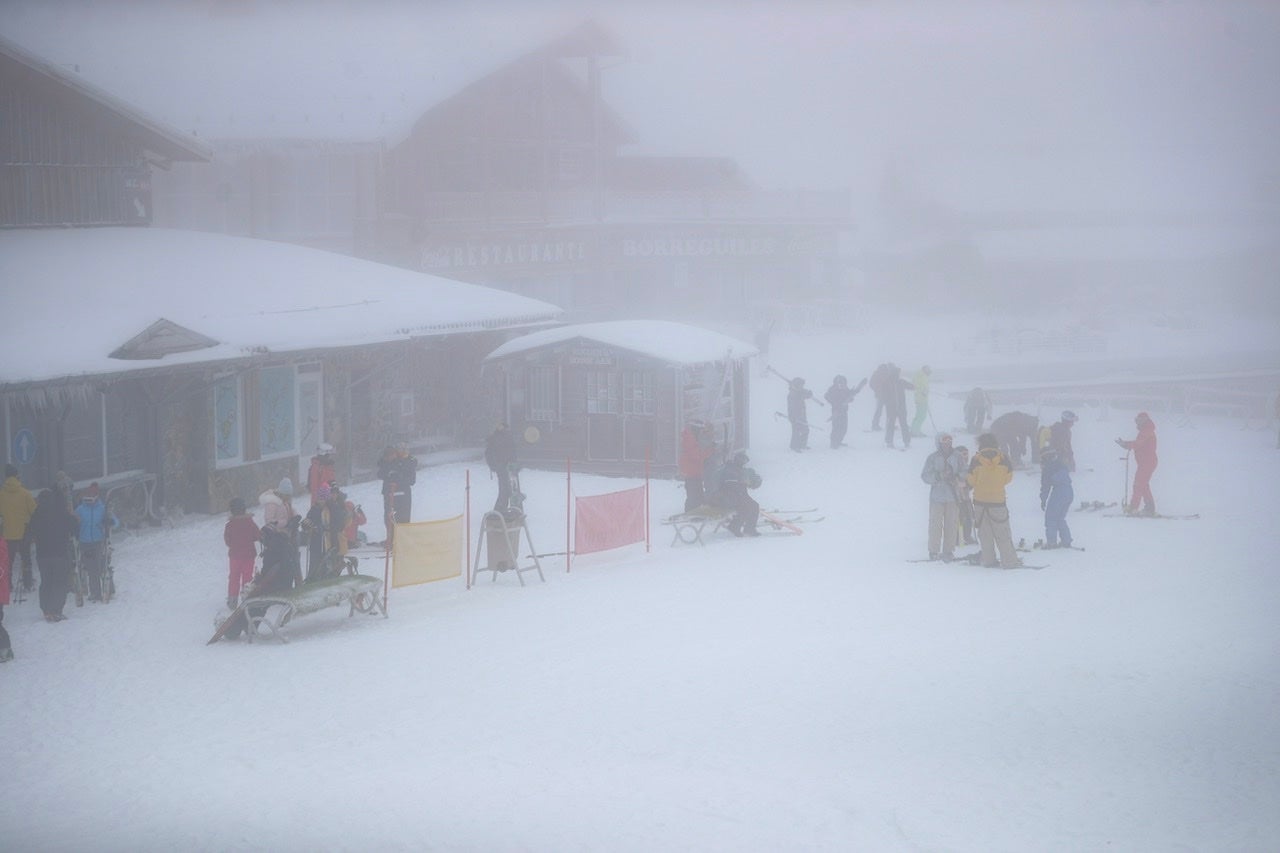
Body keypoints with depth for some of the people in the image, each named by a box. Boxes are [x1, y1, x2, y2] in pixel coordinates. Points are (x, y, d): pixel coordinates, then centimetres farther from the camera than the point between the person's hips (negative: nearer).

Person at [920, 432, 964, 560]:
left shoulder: (956, 456, 6)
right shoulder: (932, 458, 0)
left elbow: (964, 472, 7)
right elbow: (925, 475, -3)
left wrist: (958, 477, -13)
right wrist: (939, 475, -18)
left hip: (953, 496, 2)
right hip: (937, 496, -2)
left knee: (952, 524, 2)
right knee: (936, 524, -4)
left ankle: (948, 551, 10)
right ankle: (934, 551, 3)